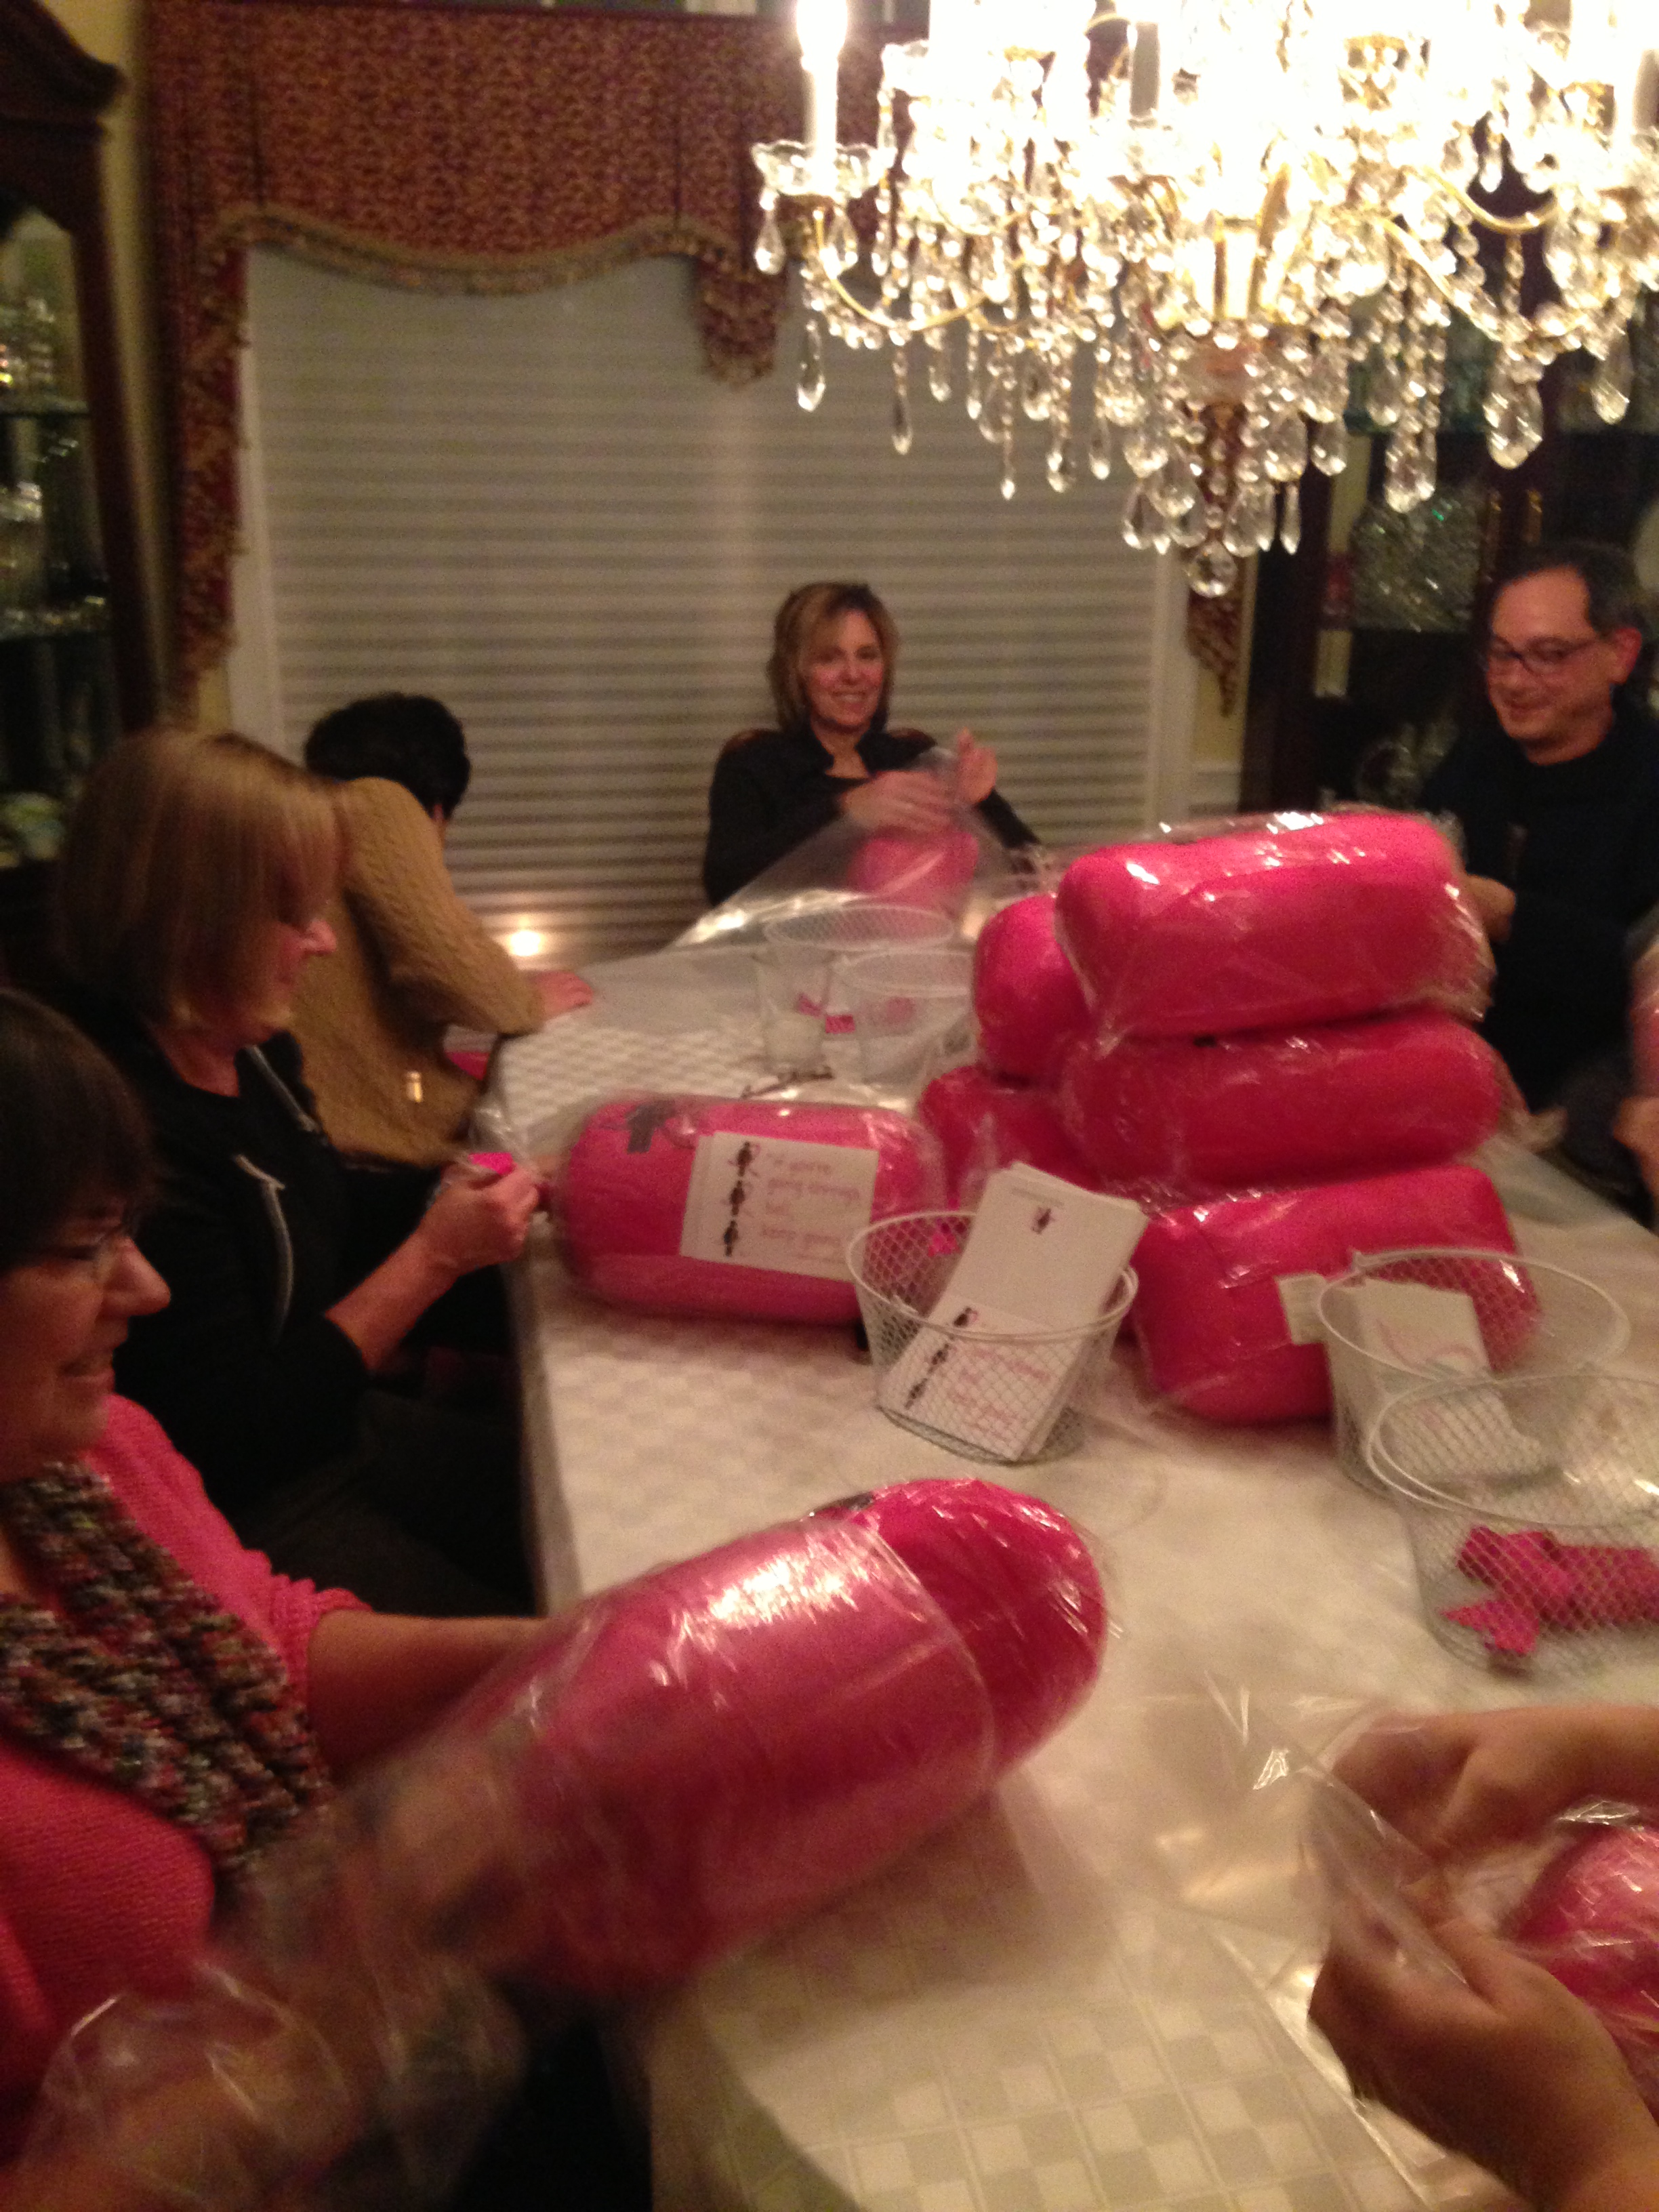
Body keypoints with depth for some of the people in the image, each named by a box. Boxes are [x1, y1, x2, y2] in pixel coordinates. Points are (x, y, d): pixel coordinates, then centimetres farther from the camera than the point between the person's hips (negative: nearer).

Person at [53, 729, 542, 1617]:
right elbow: (236, 1434, -24)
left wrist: (471, 1211, -7)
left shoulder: (255, 1054, 0)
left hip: (335, 1433, 9)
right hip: (246, 1520, -9)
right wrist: (435, 1255, -22)